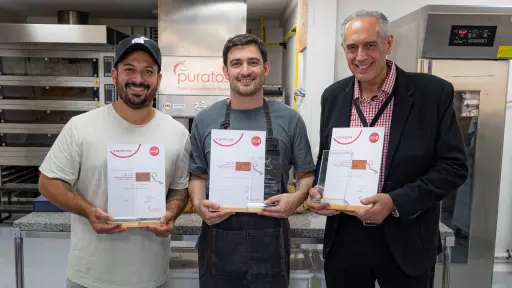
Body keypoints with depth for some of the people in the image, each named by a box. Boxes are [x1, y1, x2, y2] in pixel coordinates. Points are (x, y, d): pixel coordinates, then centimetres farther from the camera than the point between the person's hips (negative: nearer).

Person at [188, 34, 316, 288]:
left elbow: (307, 174, 5)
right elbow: (198, 175, 9)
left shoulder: (289, 119, -2)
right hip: (218, 242, 1)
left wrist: (297, 198, -15)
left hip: (270, 244, -1)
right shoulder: (204, 120, 1)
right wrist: (198, 203, -9)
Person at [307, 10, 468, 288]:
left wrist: (396, 202, -20)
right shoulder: (333, 96, 1)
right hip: (343, 238, 3)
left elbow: (453, 166, -9)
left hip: (405, 241, -2)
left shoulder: (433, 92, -10)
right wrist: (317, 191, -9)